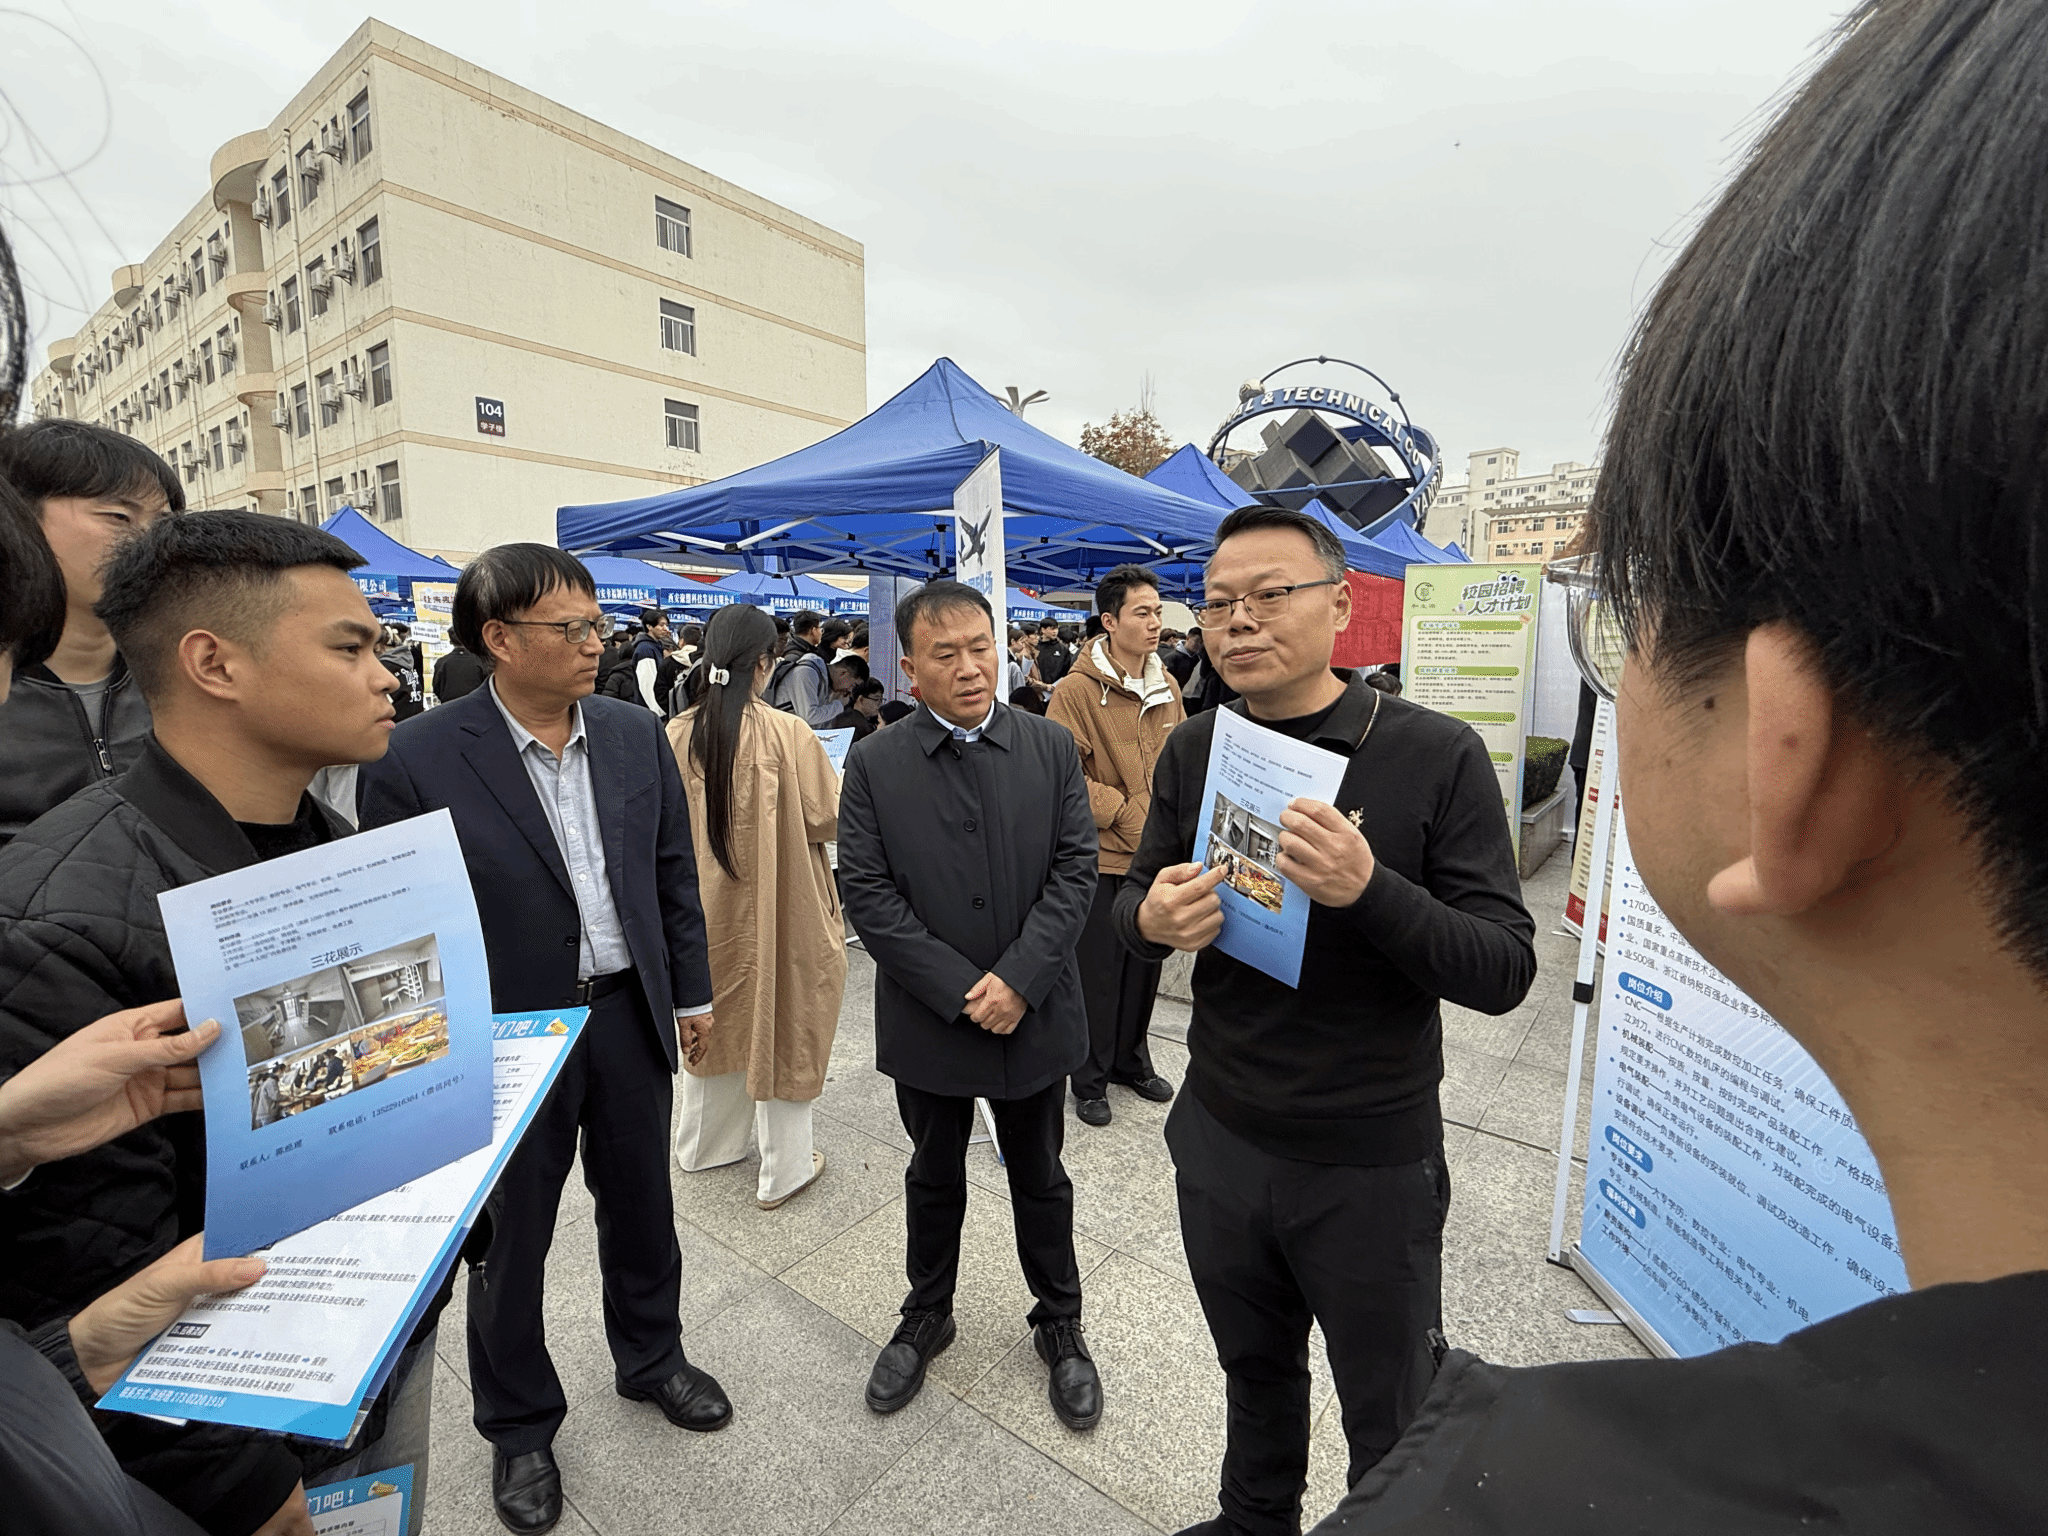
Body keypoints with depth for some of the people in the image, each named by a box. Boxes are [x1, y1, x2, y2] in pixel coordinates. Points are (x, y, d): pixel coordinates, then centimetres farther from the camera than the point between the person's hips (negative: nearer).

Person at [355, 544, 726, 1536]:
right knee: (509, 1236, 18)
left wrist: (691, 994, 7)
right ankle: (519, 1425, 46)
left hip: (630, 1016, 4)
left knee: (640, 1203, 22)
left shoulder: (636, 734, -3)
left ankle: (651, 1358, 50)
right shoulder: (416, 762, -16)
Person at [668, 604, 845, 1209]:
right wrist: (836, 778, 5)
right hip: (776, 910, -5)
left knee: (712, 1020, 23)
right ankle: (783, 1170, 26)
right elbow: (828, 819, -14)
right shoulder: (788, 735, -21)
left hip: (704, 906, 5)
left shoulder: (677, 735, -7)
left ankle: (706, 1145, 44)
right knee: (778, 1027, 10)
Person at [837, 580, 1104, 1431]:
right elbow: (866, 892, -12)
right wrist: (960, 992, -16)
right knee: (934, 1178, 22)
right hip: (928, 1020, 0)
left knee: (1040, 1180, 19)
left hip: (1034, 1012, 1)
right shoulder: (873, 765, -8)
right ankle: (926, 1317, 47)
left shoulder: (1052, 747, -5)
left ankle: (1060, 1324, 43)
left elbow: (1075, 869, -8)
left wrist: (1019, 978, -17)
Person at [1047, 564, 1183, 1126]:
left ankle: (1132, 1060, 40)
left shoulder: (1167, 688, 6)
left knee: (1146, 963, 19)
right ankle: (1090, 1080, 28)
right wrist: (1126, 813, -17)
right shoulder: (1076, 690, -14)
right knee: (1098, 971, 7)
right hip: (1103, 856, -6)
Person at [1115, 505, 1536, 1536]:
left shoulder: (1438, 755, -16)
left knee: (1395, 1424, 22)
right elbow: (1132, 902, 3)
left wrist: (1369, 891, -36)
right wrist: (1151, 918, -21)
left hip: (1372, 1164, -3)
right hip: (1220, 1140, 4)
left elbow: (1505, 970, -18)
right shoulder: (1193, 752, -4)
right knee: (1254, 1372, 30)